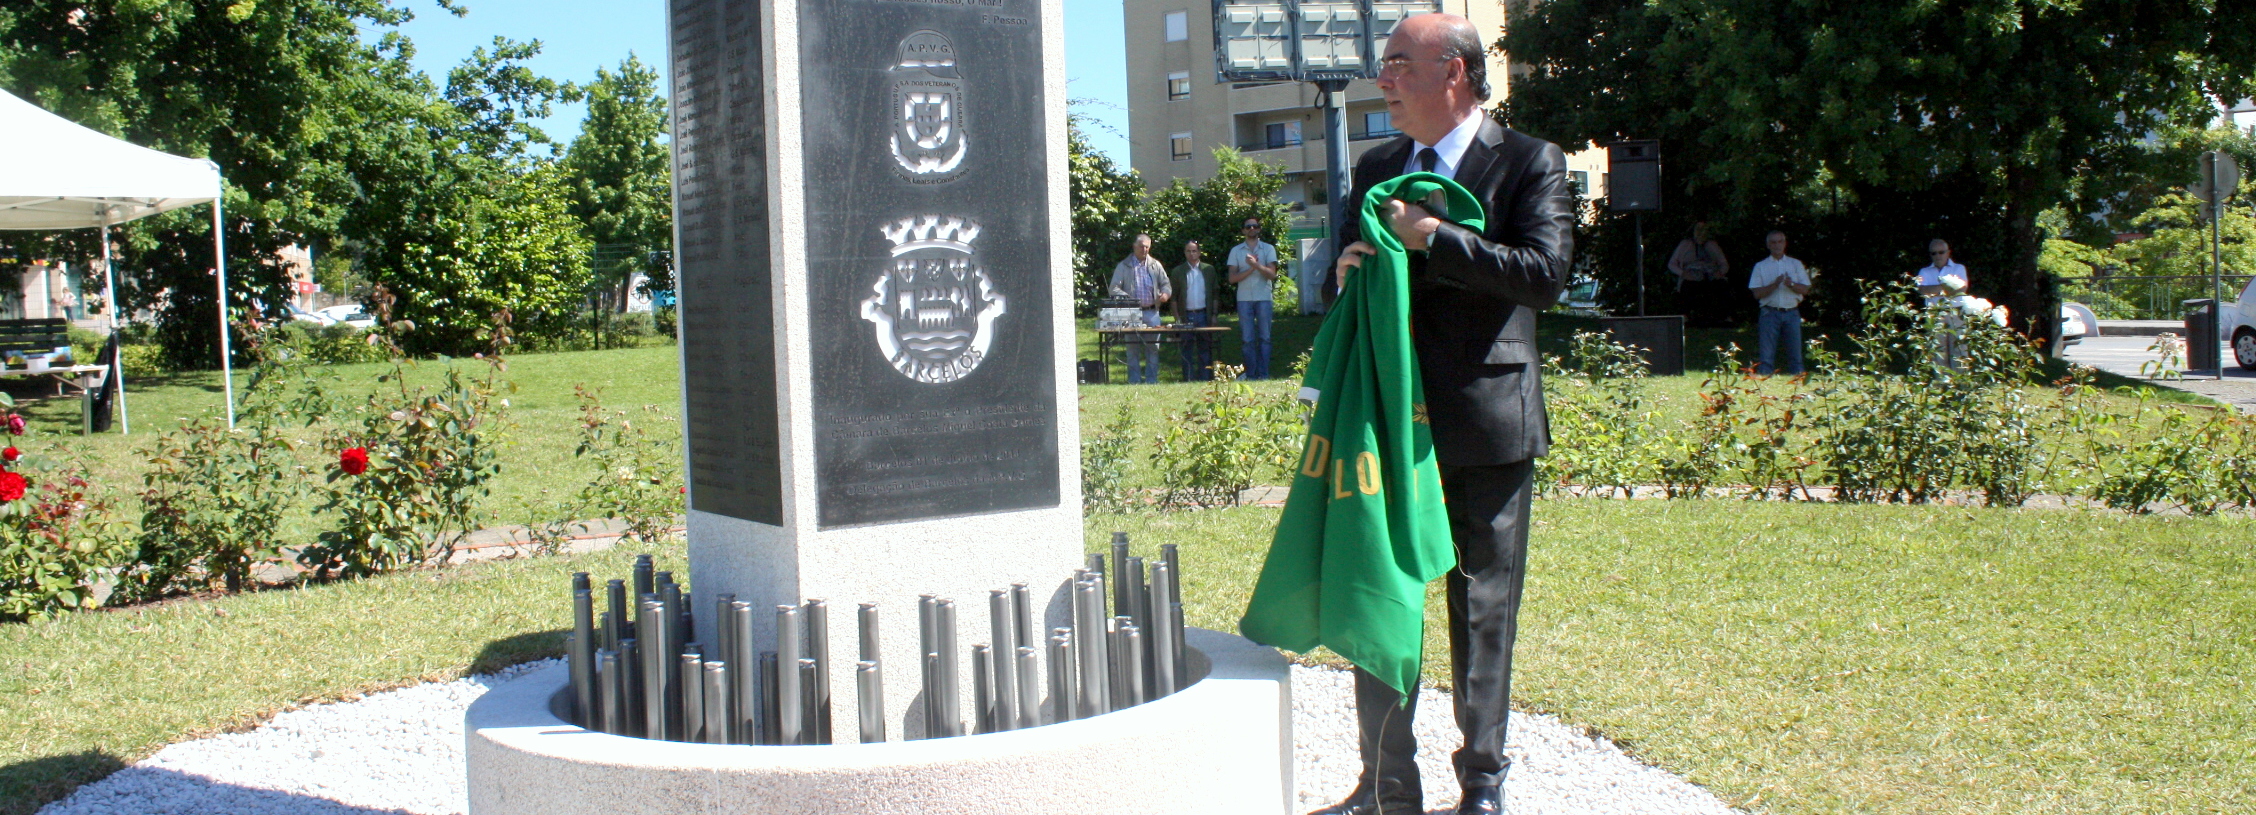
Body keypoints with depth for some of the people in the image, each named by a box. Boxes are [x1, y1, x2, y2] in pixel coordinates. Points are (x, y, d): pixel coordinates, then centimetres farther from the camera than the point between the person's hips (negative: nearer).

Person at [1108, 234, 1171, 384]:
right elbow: (1114, 288, 1)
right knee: (1133, 349, -1)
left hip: (1152, 312, 2)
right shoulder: (1124, 266, 5)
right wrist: (1126, 298, -17)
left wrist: (1165, 293, -8)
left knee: (1153, 348, 2)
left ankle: (1152, 381, 8)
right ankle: (1134, 382, 5)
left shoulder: (1155, 265, 13)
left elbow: (1165, 283, 15)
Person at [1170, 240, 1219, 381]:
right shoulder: (1177, 272, 5)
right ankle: (1188, 381, 3)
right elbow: (1173, 297, 4)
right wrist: (1177, 318, -3)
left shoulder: (1208, 270, 9)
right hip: (1186, 316, -1)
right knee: (1187, 351, 0)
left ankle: (1206, 380, 6)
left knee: (1205, 349, 2)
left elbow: (1214, 294, 10)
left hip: (1204, 315, 1)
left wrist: (1214, 315, 2)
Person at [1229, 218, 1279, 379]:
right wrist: (1251, 268, -9)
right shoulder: (1236, 251, 10)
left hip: (1264, 298, 0)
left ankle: (1263, 375, 2)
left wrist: (1256, 264, -16)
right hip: (1244, 299, 1)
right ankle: (1250, 375, 2)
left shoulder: (1268, 249, 9)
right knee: (1247, 339, -1)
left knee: (1264, 337, -1)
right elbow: (1232, 278, 2)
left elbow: (1272, 274, -3)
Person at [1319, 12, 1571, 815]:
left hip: (1486, 419, -5)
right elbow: (1351, 264, 19)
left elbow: (1545, 272, -17)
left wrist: (1433, 238, -19)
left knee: (1484, 609, 6)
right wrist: (1346, 269, -5)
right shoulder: (1376, 168, 12)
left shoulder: (1530, 163, -4)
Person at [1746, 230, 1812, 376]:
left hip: (1792, 314, 2)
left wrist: (1791, 284, -15)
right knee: (1766, 356, -4)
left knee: (1795, 353, 1)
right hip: (1770, 313, -2)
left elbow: (1805, 289, 5)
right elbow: (1757, 293, -2)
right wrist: (1775, 284, -16)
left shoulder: (1796, 264, 13)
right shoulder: (1760, 266, 7)